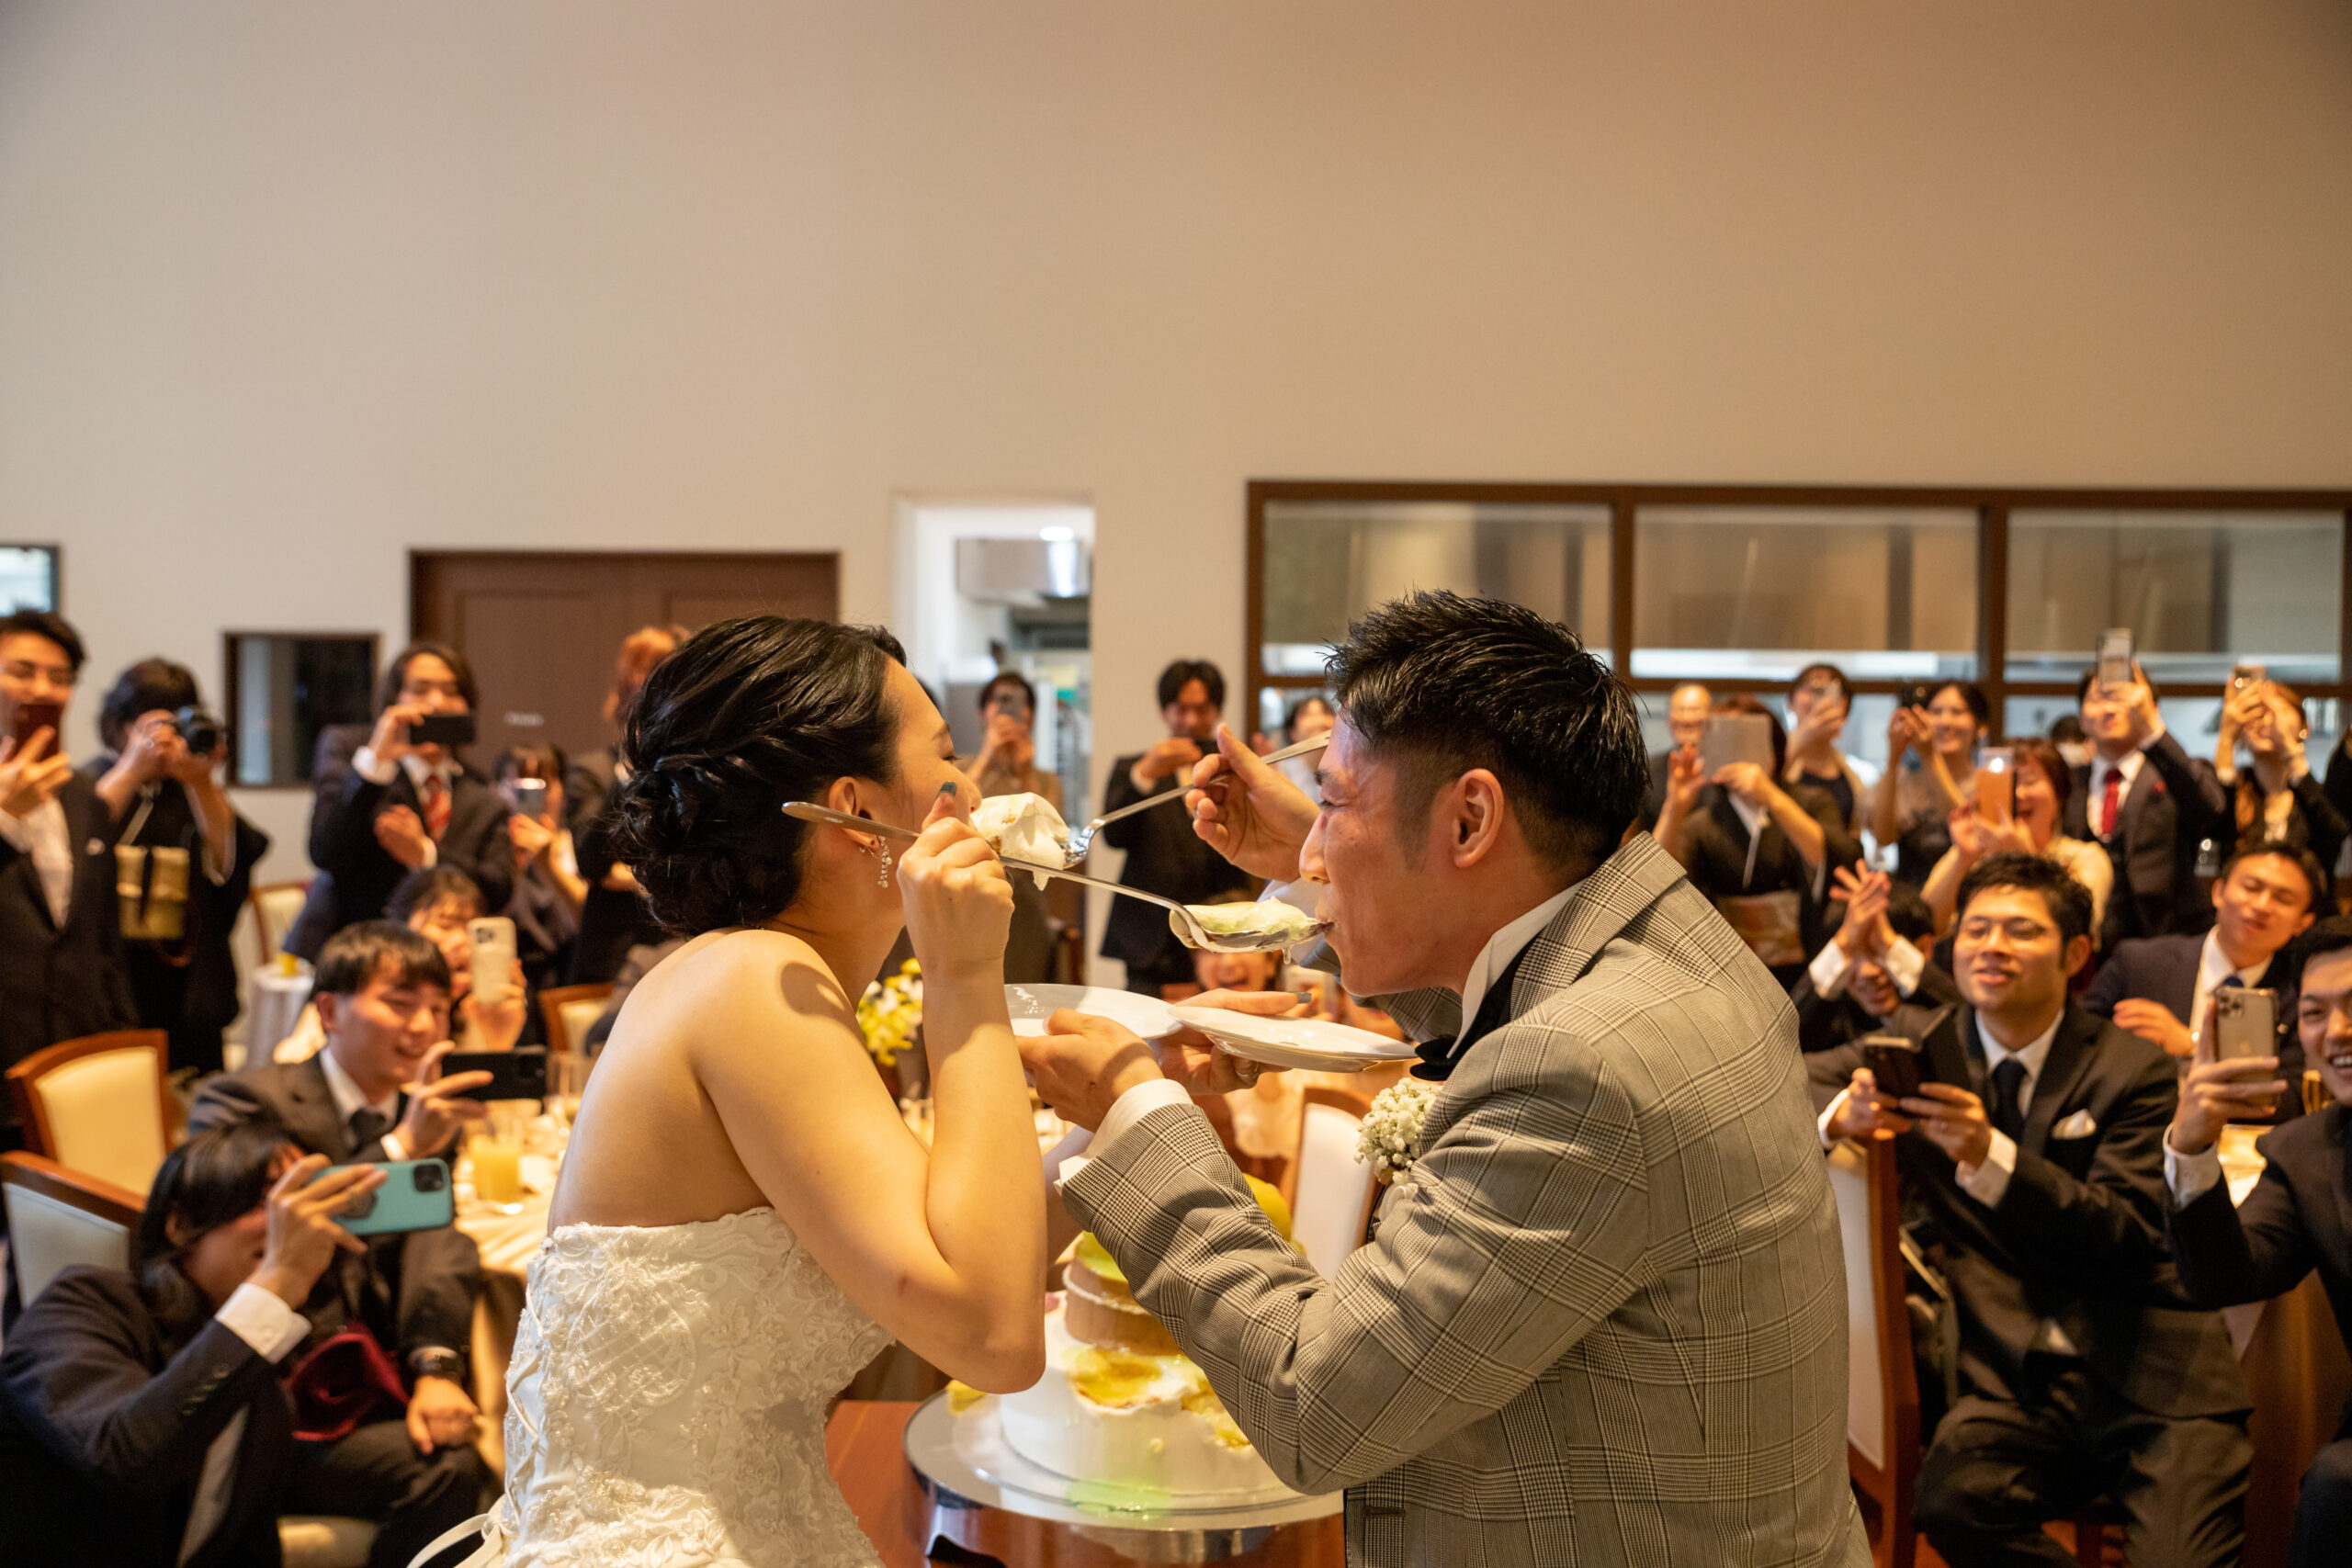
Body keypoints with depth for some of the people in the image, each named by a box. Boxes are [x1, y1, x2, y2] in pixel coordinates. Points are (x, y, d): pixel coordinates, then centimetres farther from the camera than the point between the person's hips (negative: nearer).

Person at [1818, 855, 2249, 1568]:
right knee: (1951, 1499, -28)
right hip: (2012, 1370, 1)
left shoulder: (2132, 1070, 2)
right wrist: (1842, 1112, -16)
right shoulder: (1920, 1052, 8)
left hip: (2149, 1376, -1)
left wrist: (1991, 1157, -25)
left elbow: (2125, 1241, -9)